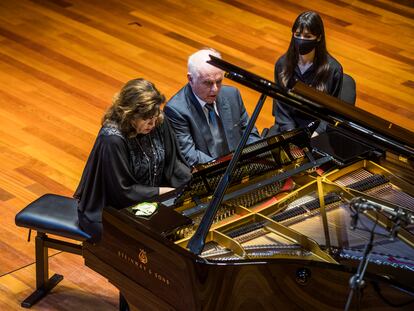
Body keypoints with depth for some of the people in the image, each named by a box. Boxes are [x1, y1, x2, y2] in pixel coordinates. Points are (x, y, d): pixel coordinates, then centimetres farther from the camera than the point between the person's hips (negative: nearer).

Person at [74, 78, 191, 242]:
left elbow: (172, 162, 2)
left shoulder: (159, 123, -7)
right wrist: (162, 191, -19)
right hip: (109, 214, -7)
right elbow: (122, 191, -21)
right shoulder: (112, 139, -27)